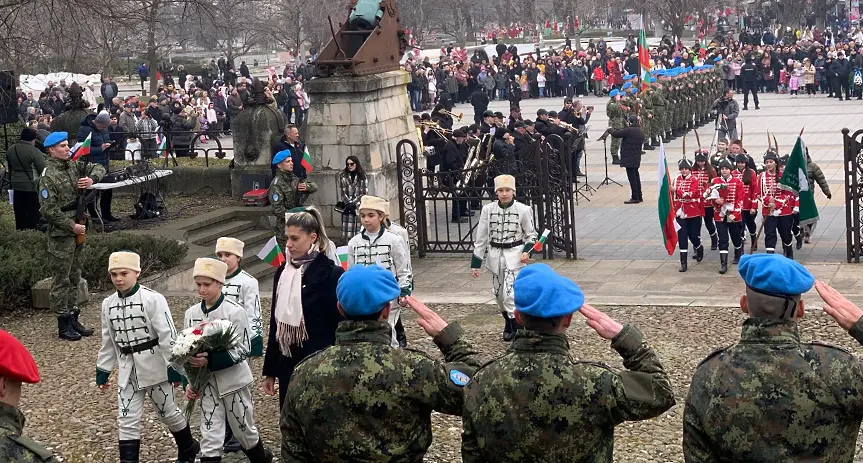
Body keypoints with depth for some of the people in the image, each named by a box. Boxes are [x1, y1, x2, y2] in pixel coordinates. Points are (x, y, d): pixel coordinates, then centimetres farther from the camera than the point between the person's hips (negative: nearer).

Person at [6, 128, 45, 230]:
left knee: (20, 212, 12)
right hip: (32, 186, -6)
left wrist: (11, 182, 23)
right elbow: (43, 169, -16)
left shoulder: (10, 150, 5)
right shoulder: (34, 151, -17)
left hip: (16, 185, 6)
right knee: (33, 212, 2)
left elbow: (9, 168, 15)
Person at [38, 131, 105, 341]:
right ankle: (63, 324, 6)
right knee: (61, 280, 0)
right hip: (61, 235, -8)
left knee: (74, 277, 15)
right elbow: (48, 210, -18)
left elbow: (98, 168, 15)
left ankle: (73, 318, 24)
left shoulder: (73, 166, 7)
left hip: (77, 231, 8)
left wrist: (92, 179, -7)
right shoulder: (48, 176, -15)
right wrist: (71, 226, -18)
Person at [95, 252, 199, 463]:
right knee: (127, 420, 0)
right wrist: (102, 371, 13)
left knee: (167, 412, 12)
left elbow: (168, 335, -15)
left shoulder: (153, 299, -15)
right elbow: (108, 342, 12)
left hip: (154, 366, -4)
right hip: (127, 370, 4)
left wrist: (174, 366, -16)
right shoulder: (108, 304, 2)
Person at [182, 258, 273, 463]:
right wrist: (190, 382, 0)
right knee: (209, 435, 1)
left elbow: (243, 349, -16)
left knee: (244, 429, 13)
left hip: (233, 380, -3)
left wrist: (210, 361, -27)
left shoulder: (235, 312, -14)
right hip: (206, 382, 3)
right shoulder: (191, 313, 1)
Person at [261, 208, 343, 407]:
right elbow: (275, 322, 14)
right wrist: (270, 370, 14)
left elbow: (339, 324, -9)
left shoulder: (330, 273, -9)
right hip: (288, 364, 6)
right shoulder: (283, 272, 9)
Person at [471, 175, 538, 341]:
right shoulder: (488, 210, -1)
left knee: (510, 294, -16)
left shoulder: (523, 210, -7)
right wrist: (475, 263, 3)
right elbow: (481, 238, 4)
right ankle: (509, 325, 38)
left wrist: (527, 251, -15)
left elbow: (531, 234, 4)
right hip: (495, 256, 4)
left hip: (515, 256, -4)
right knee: (499, 295, 13)